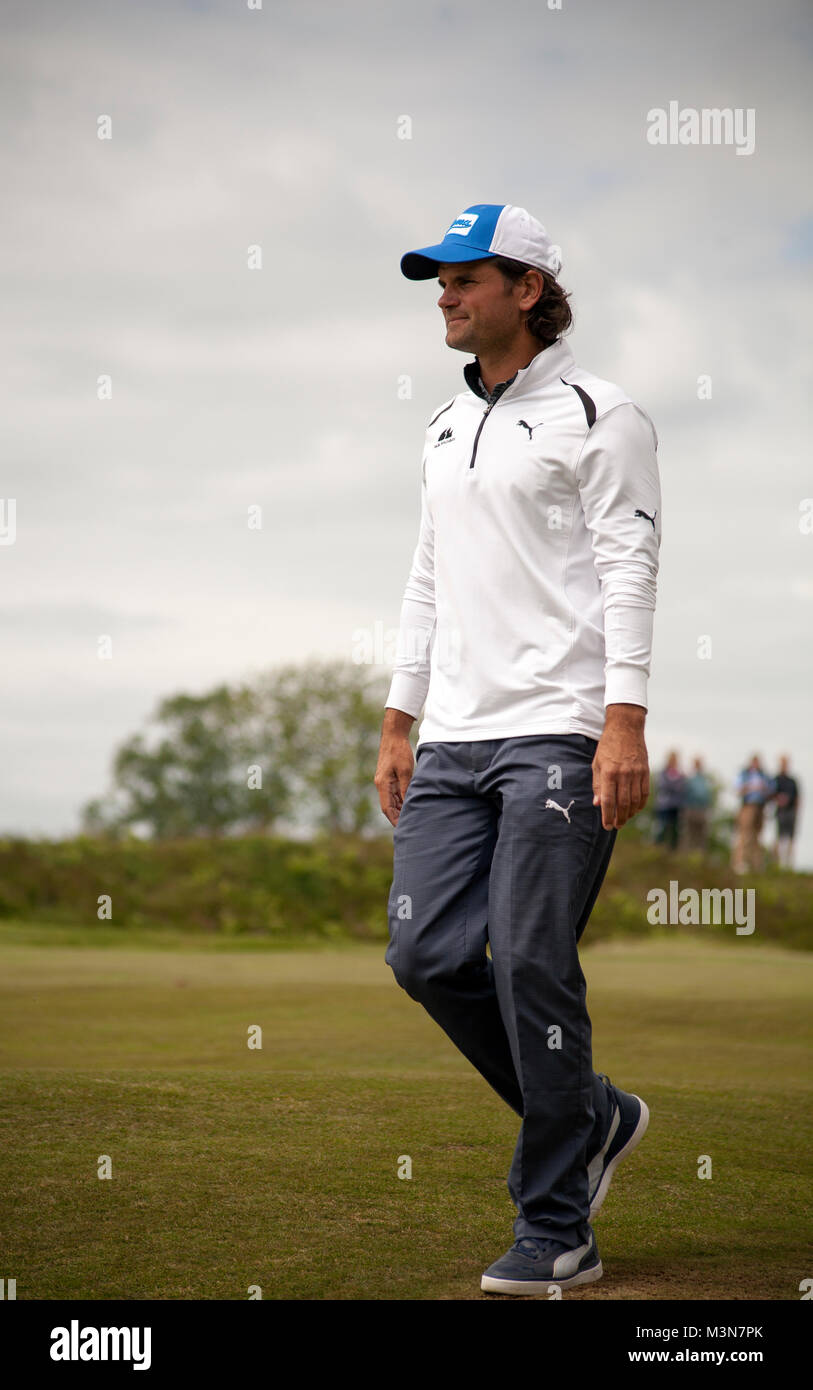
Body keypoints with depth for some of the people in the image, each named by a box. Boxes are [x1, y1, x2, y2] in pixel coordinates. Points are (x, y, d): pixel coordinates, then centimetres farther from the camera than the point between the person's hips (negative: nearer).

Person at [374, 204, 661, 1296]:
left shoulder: (598, 415, -2)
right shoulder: (446, 427, 21)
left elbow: (629, 571, -10)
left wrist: (625, 723, -19)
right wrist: (399, 726, 19)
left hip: (559, 736, -7)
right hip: (454, 740, 7)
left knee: (531, 965, -10)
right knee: (427, 955, -1)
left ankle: (557, 1233, 1)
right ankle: (593, 1119, 20)